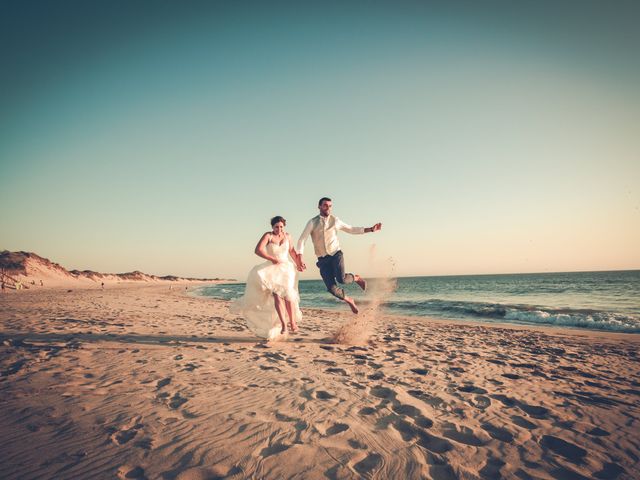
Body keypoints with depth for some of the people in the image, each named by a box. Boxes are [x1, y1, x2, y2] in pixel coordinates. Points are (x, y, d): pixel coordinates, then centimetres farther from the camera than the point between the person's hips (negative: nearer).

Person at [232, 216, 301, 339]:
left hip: (286, 268, 3)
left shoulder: (287, 236, 9)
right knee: (276, 294, -22)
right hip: (272, 269, -3)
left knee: (288, 294, -15)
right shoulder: (268, 236, -5)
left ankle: (293, 322, -6)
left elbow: (292, 251, 24)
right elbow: (257, 250, -17)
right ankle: (283, 324, -26)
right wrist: (272, 259, -22)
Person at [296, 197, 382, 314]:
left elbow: (352, 229, 18)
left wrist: (371, 229, 13)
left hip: (336, 255, 0)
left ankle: (356, 278, 10)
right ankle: (349, 300, 21)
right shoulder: (312, 223, 0)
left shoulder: (335, 221, 7)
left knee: (341, 279, -25)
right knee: (332, 288, -9)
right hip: (323, 260, 0)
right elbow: (302, 240, -7)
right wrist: (299, 258, -21)